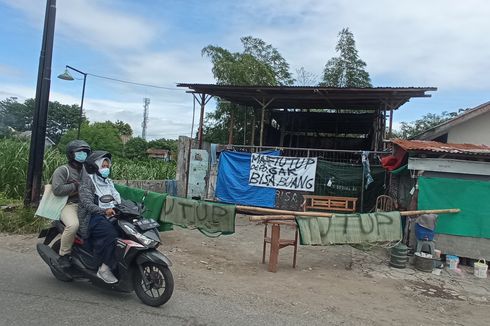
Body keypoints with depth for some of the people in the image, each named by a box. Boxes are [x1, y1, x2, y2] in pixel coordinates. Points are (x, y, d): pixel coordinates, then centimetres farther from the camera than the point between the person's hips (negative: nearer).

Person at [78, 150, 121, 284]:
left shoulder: (109, 182, 23)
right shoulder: (87, 182, 0)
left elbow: (117, 199, 16)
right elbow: (87, 204, -15)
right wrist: (104, 211, -32)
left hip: (110, 216, 7)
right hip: (93, 218, -7)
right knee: (111, 233, -33)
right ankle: (104, 269, -24)